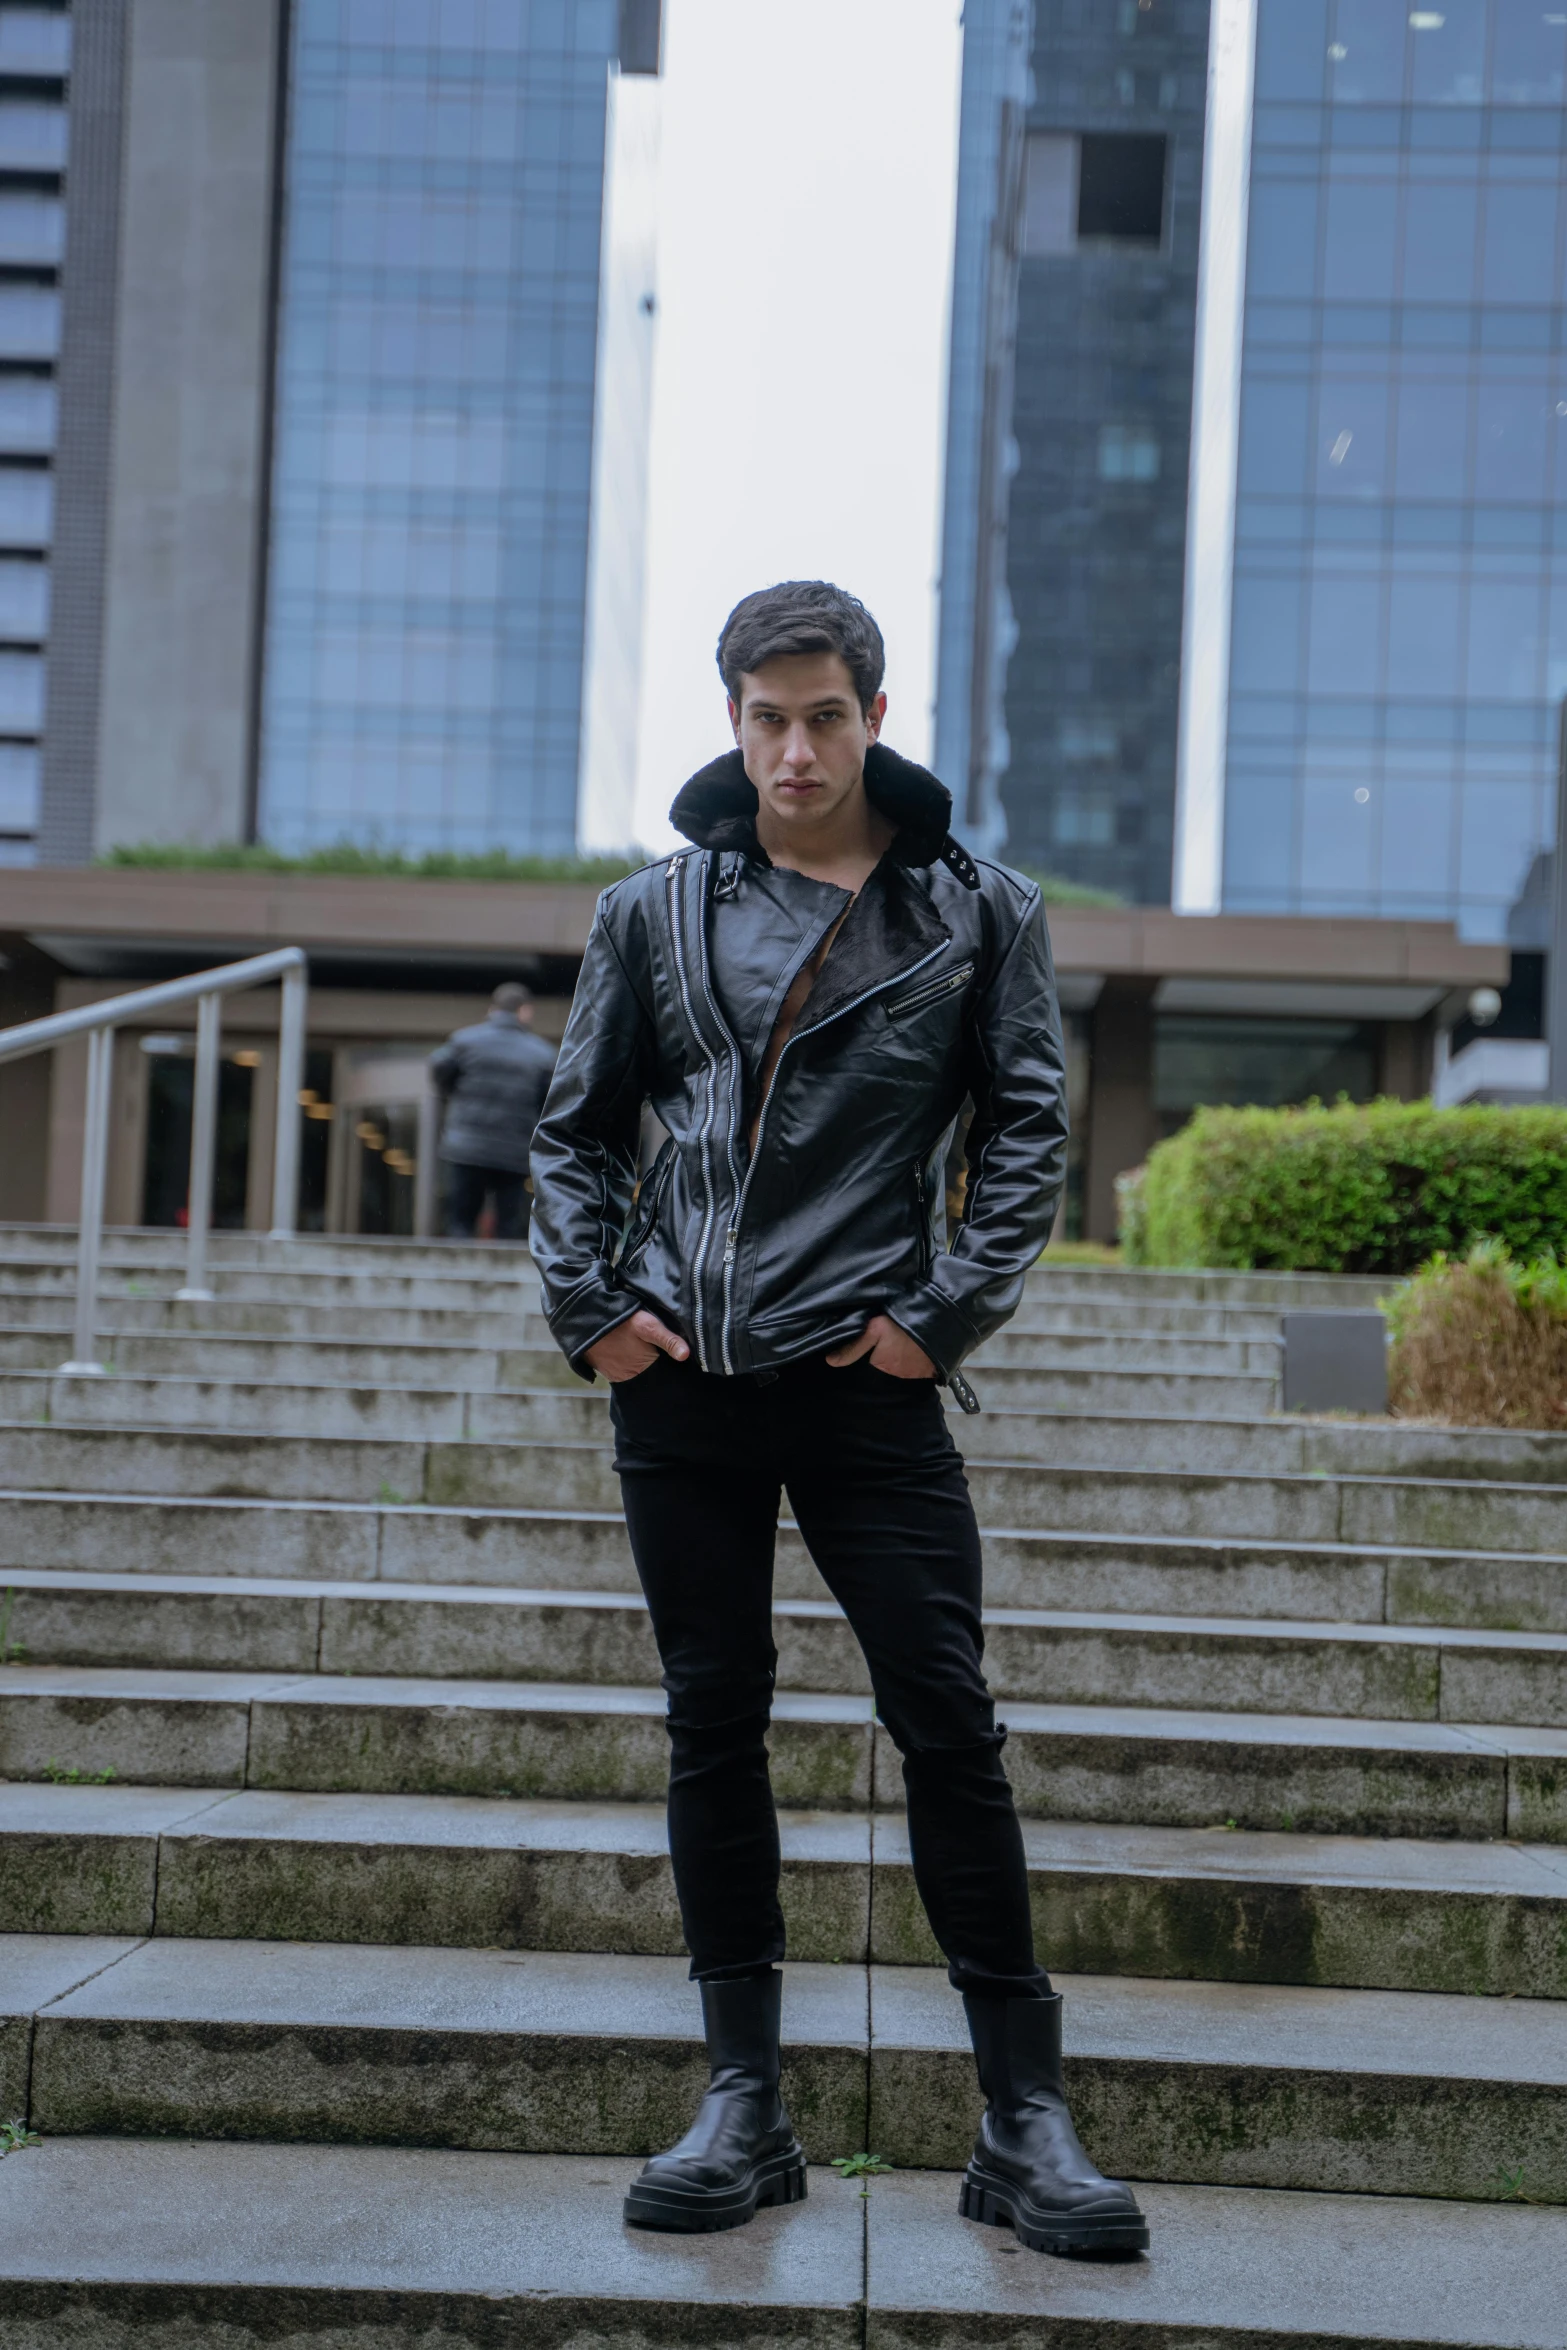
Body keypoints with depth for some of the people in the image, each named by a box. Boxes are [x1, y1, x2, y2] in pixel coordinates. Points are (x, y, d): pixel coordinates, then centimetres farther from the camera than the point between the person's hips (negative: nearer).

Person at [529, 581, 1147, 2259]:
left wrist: (949, 1315, -5)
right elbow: (575, 1128, 14)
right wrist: (589, 1306, 2)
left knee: (947, 1725, -4)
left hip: (868, 1382, -2)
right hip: (680, 1383, 2)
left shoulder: (976, 912, 5)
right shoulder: (657, 912, 8)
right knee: (713, 1728, 6)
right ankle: (742, 2107, 15)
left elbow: (1026, 1129, 6)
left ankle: (1025, 2121, 5)